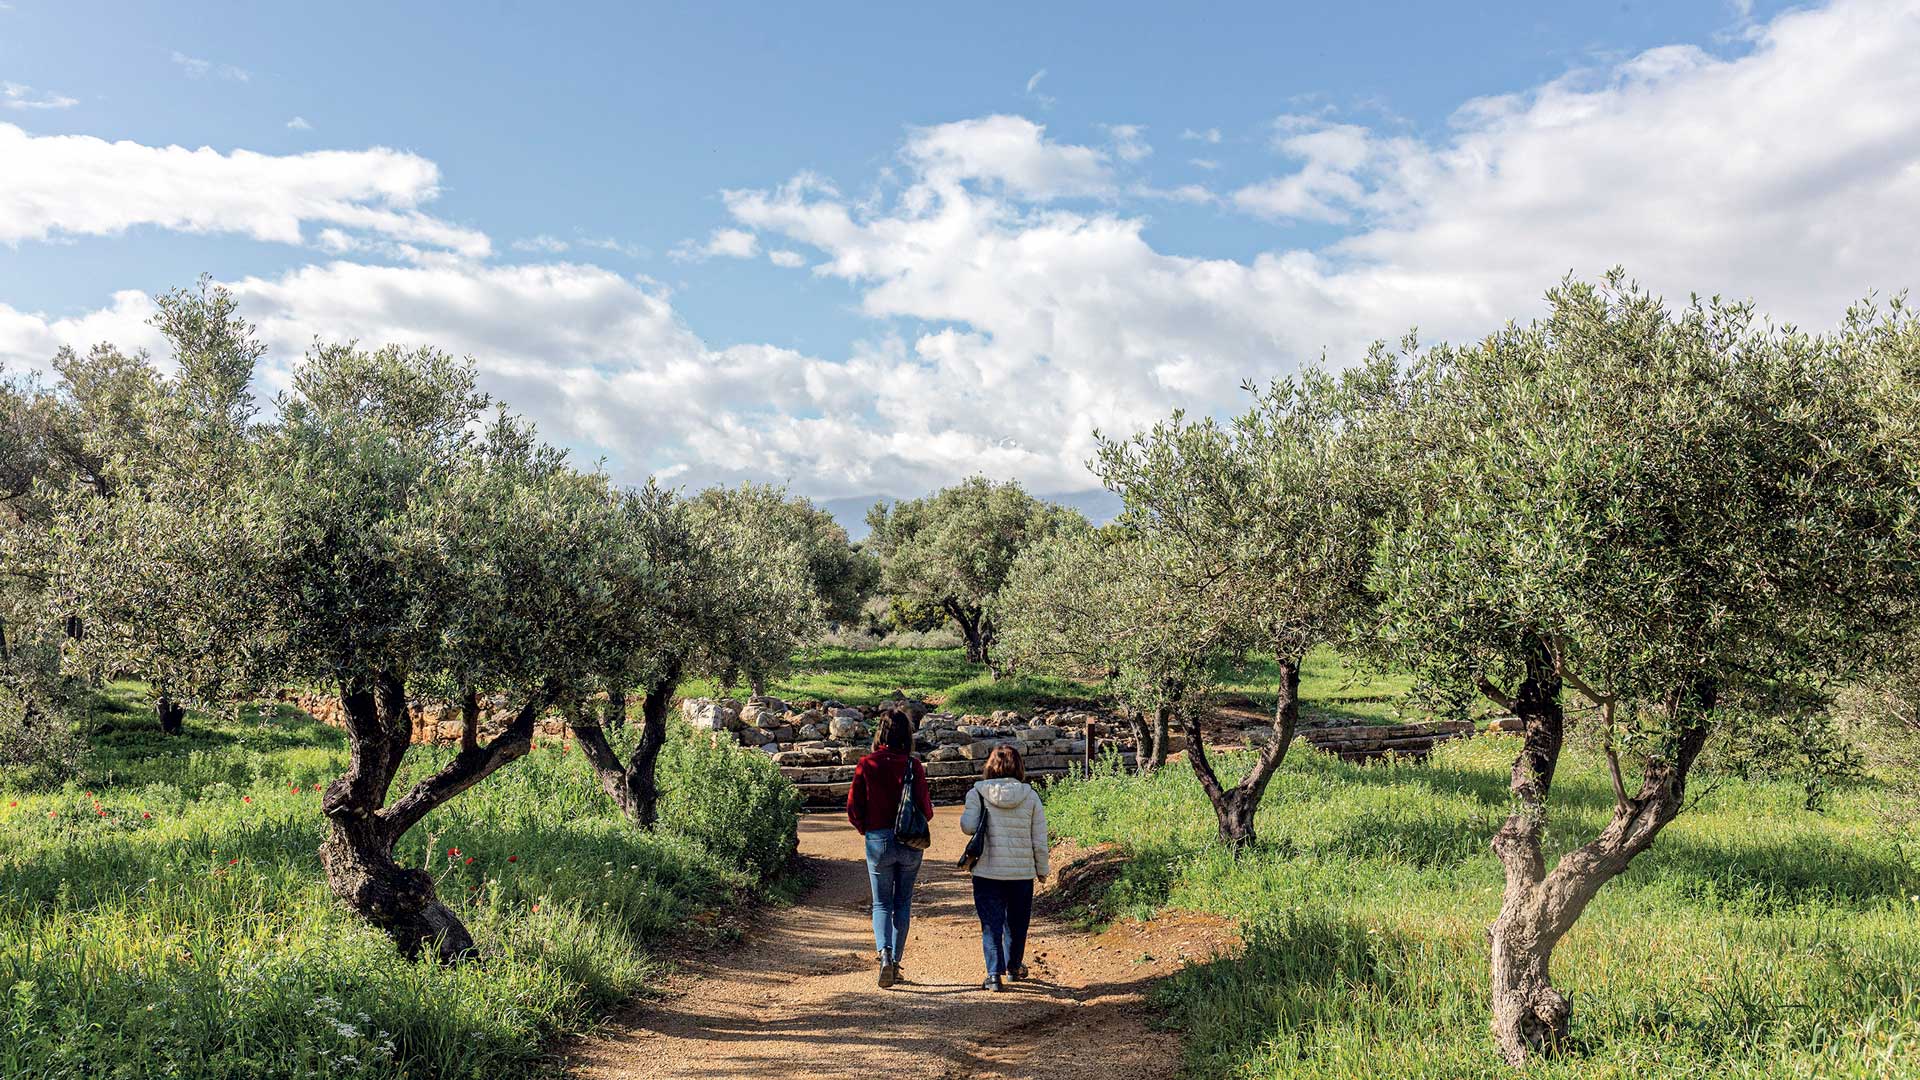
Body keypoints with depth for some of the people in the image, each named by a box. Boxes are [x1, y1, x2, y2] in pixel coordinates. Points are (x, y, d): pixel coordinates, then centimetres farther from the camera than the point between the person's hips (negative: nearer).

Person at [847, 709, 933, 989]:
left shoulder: (866, 765, -8)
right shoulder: (912, 766, -9)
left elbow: (853, 809, -4)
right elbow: (926, 811, -8)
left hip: (878, 841, 0)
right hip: (910, 844, 0)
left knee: (882, 903, 11)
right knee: (903, 903, 17)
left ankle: (884, 953, -13)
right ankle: (896, 962, 20)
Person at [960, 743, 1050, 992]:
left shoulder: (978, 793, -7)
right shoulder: (1031, 797, -2)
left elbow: (968, 826, -14)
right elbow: (1039, 841, 0)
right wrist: (1043, 869, 12)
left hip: (987, 872, -2)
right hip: (1022, 873, 2)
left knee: (991, 924, 4)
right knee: (1016, 922, 19)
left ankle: (994, 974, -6)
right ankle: (1014, 966, 35)